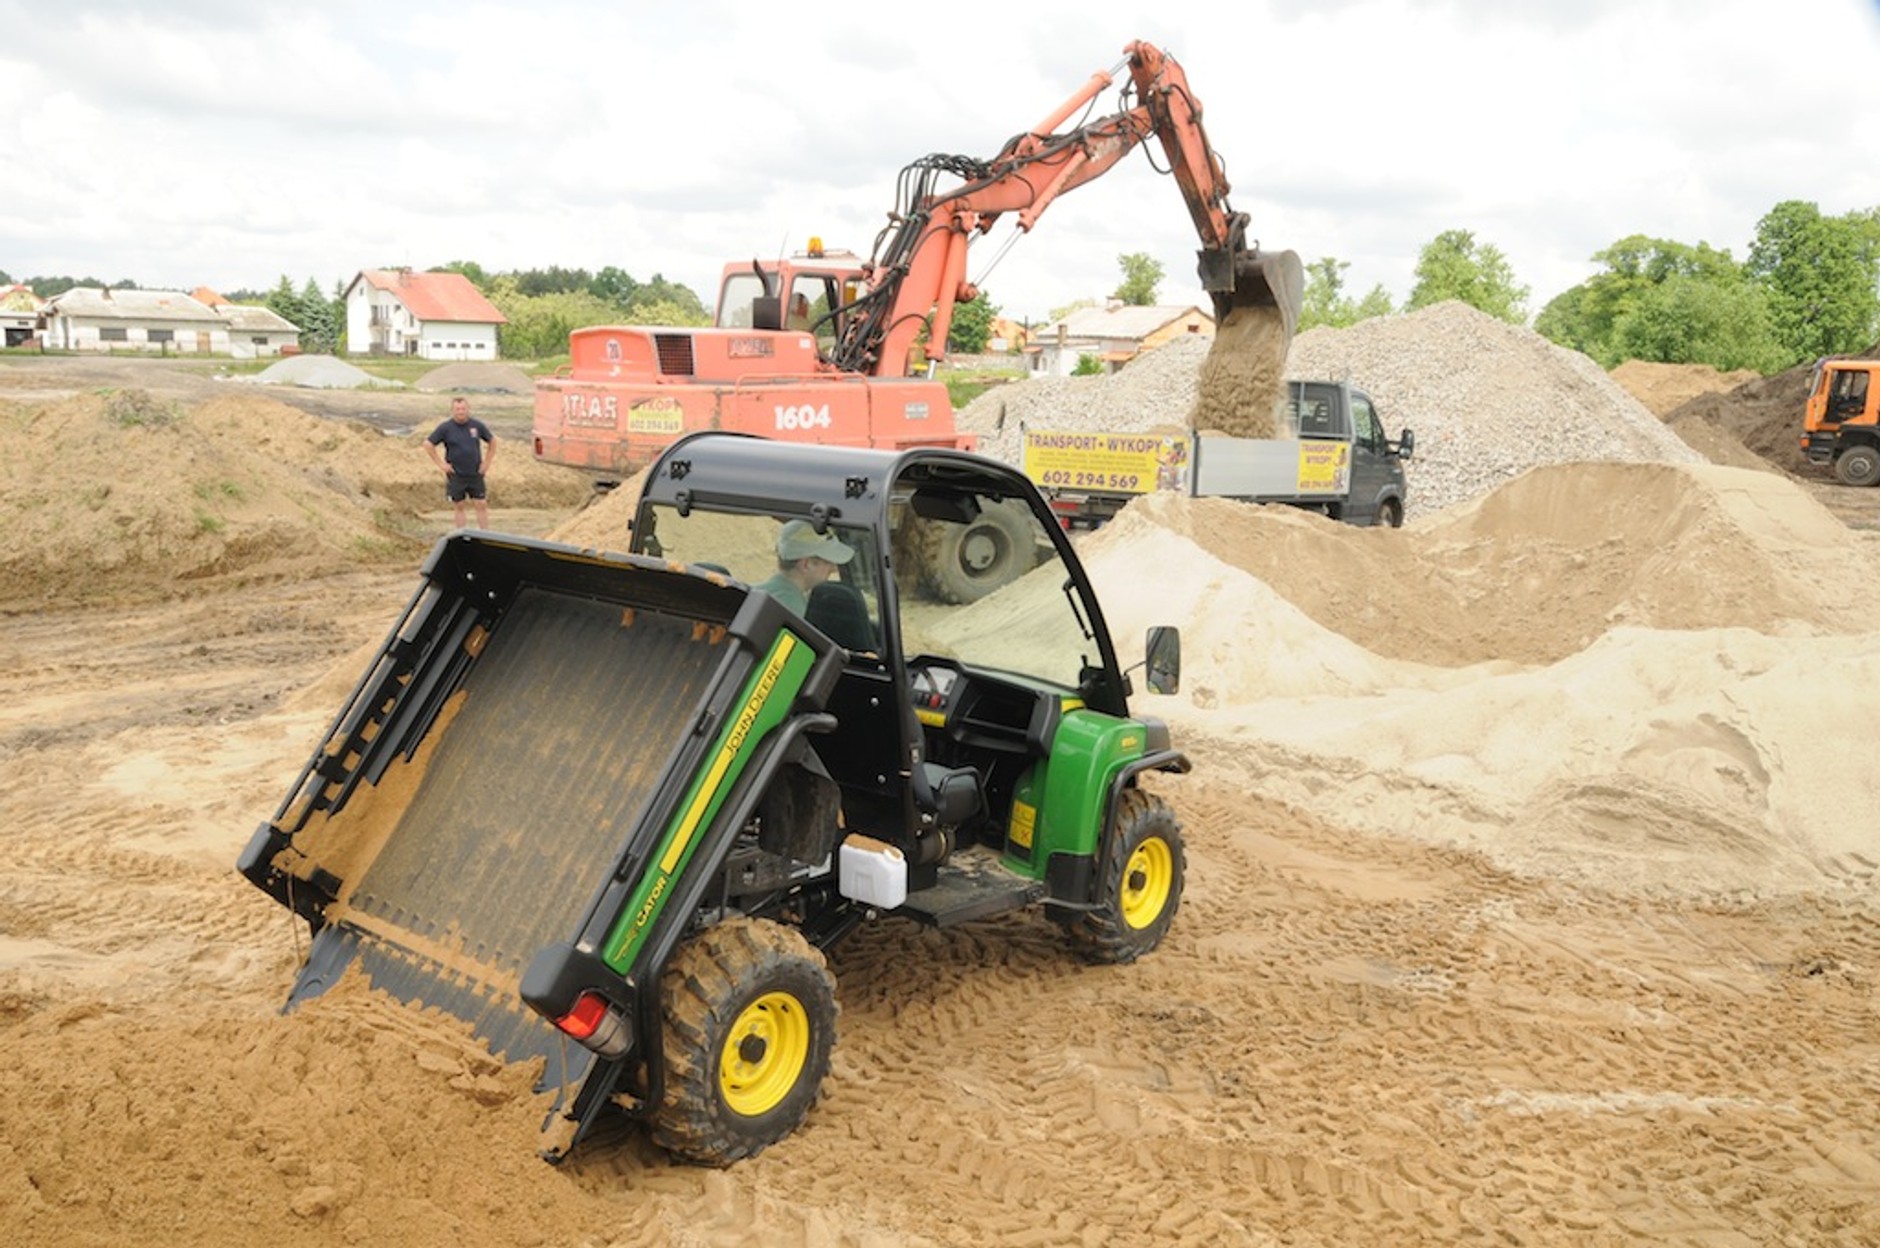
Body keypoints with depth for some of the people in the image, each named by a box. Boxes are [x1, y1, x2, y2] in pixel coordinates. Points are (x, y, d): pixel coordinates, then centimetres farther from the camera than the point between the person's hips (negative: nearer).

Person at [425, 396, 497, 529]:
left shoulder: (477, 425, 0)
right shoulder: (445, 427, -5)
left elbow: (492, 441, 13)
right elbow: (428, 444, -2)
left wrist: (487, 462, 6)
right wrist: (440, 463, -6)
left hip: (475, 474, 1)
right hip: (455, 475, -1)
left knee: (482, 505, 0)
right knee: (458, 506, 6)